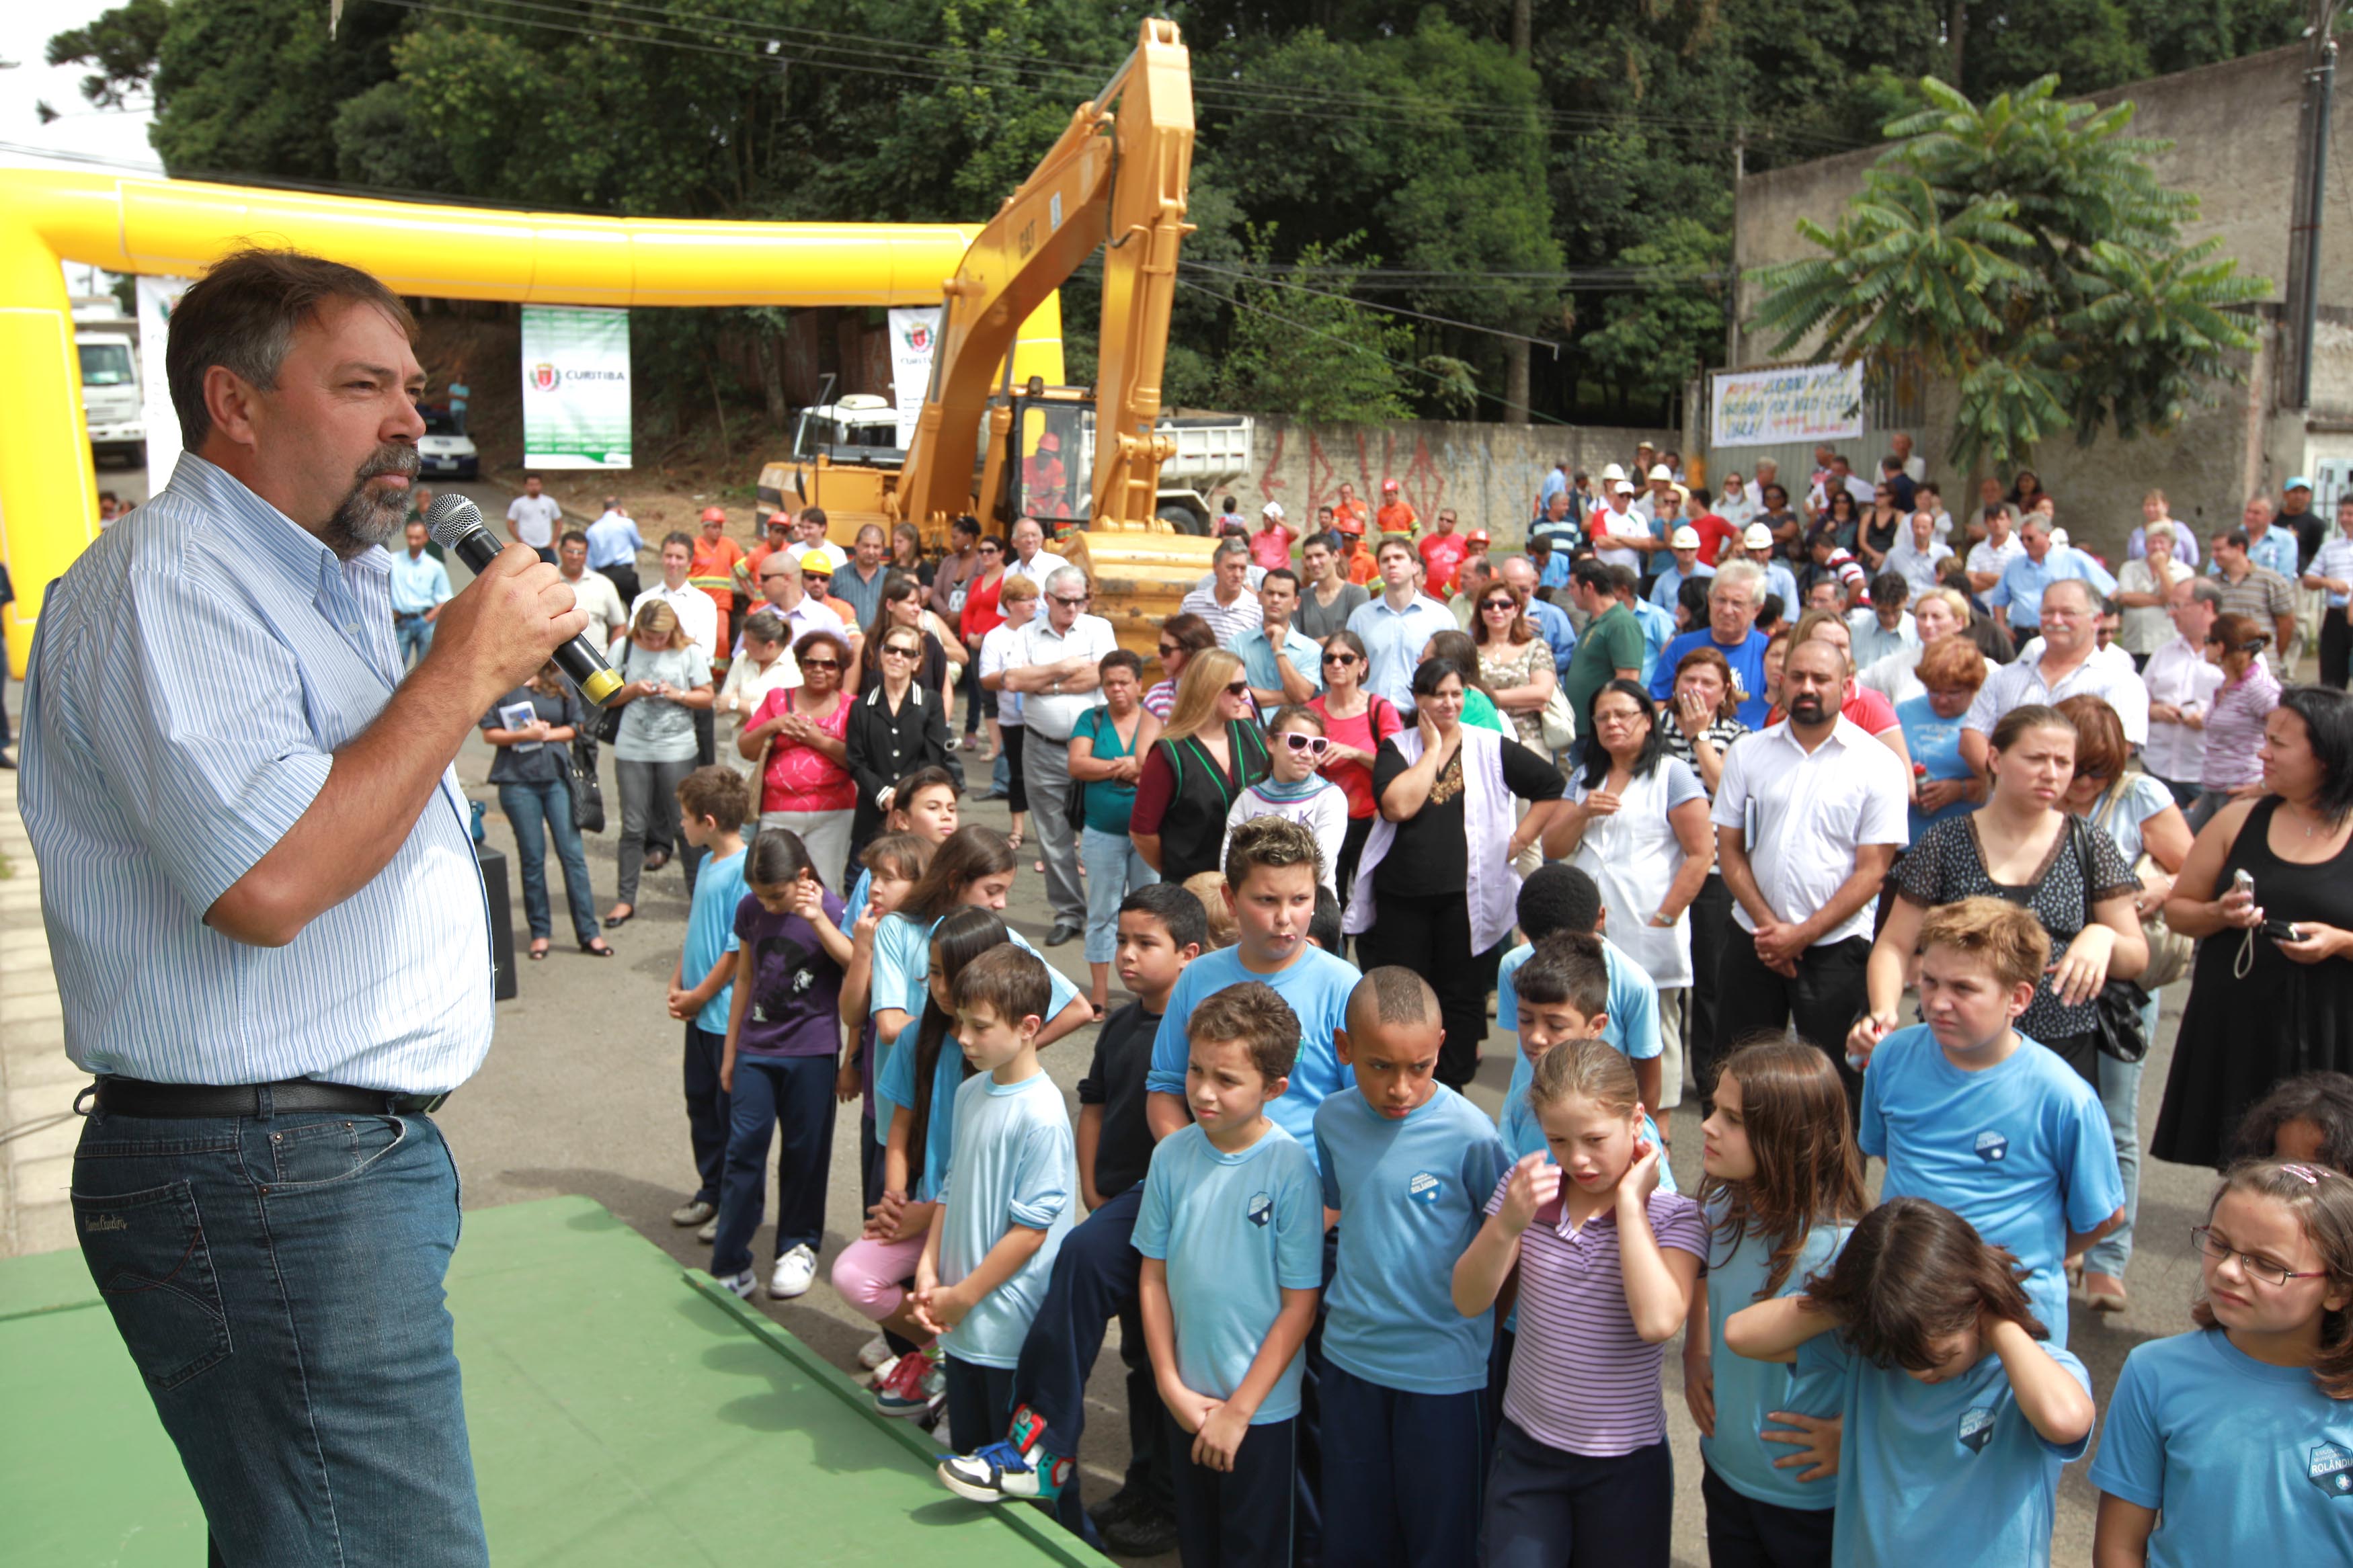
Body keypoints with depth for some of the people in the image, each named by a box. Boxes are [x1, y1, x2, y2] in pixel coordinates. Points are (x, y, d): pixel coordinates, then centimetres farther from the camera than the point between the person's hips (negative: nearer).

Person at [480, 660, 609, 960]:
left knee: (573, 854, -1)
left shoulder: (560, 683, 7)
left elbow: (577, 727, 8)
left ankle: (588, 932, 3)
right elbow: (490, 733, -1)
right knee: (532, 858, 5)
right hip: (517, 781, -1)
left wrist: (547, 734, -9)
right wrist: (523, 734, -17)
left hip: (557, 777, 1)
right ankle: (540, 932, 16)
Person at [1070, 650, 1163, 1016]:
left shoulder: (1155, 722, 1)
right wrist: (1125, 766, -14)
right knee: (1102, 913, 8)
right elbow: (1077, 765, -9)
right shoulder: (1091, 720, 5)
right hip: (1103, 833, 1)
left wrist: (1107, 769, -19)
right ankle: (1099, 992, 16)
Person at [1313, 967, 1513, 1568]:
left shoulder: (1468, 1134, -18)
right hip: (1349, 1360, 4)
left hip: (1443, 1369, -4)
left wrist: (1478, 1318, -3)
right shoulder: (1333, 1120, -3)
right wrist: (1355, 1301, 9)